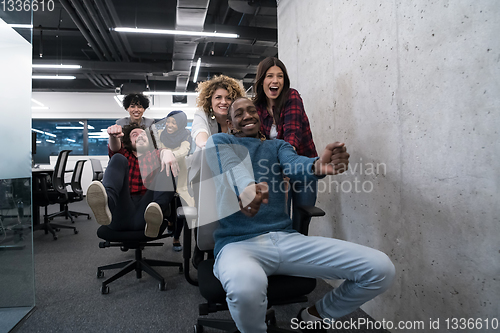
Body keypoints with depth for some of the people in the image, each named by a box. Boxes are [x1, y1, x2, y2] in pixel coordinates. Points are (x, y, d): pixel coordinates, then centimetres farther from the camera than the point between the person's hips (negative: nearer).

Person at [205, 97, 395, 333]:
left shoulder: (278, 146, 22)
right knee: (245, 286, -42)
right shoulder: (219, 141, 12)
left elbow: (293, 163, -3)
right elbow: (232, 167, -13)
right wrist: (247, 188, -38)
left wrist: (317, 166, -29)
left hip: (286, 237, 4)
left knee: (381, 269, -8)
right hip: (238, 242, -3)